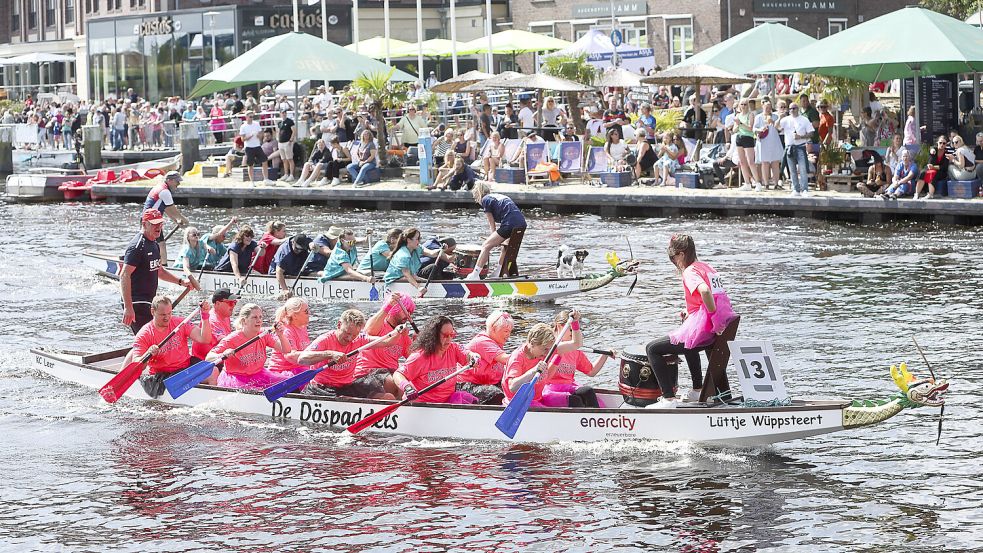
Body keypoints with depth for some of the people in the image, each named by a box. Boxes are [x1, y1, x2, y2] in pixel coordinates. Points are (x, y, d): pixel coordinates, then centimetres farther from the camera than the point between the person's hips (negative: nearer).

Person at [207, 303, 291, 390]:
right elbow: (208, 358, -19)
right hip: (236, 378, -6)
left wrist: (280, 335, -22)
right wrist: (222, 355, -42)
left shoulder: (264, 335, 0)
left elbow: (286, 350, -3)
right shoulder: (232, 339, -16)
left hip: (258, 375, 6)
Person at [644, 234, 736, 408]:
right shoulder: (706, 267, 16)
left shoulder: (690, 272, -12)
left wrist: (715, 320, -25)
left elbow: (705, 291, -33)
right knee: (689, 344, 43)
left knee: (652, 349, -1)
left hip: (702, 331, -10)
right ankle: (697, 391, 46)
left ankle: (669, 399, -8)